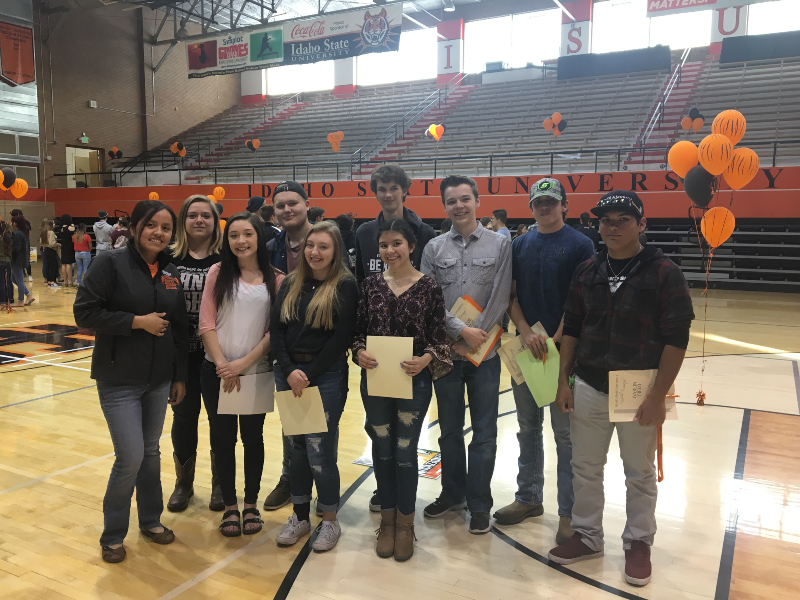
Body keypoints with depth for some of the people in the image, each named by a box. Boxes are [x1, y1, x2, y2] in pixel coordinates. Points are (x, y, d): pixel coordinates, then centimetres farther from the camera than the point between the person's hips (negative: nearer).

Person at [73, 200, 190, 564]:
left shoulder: (171, 273, 5)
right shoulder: (110, 263, -10)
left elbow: (180, 328, 9)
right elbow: (84, 313, -15)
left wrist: (180, 376, 8)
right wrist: (138, 321, -18)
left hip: (159, 380, 5)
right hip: (119, 381, -5)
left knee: (151, 453, 14)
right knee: (131, 457, -5)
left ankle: (150, 520, 33)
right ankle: (113, 535, 17)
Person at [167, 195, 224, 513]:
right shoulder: (169, 257, 1)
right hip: (181, 352, 1)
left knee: (220, 418, 9)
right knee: (183, 418, 11)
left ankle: (220, 483, 27)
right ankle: (183, 483, 29)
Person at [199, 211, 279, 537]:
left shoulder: (274, 280, -1)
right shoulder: (218, 273, 0)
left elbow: (274, 330, -3)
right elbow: (206, 324, -3)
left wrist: (244, 363, -11)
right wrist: (223, 364, -11)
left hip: (257, 371, 0)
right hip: (217, 371, 0)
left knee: (252, 437, 10)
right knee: (223, 437, 8)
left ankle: (251, 504, 27)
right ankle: (230, 506, 24)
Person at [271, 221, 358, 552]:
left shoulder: (345, 285, -6)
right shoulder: (291, 283, 8)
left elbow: (342, 337, -12)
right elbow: (276, 329, 3)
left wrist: (309, 375, -12)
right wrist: (289, 371, -9)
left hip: (326, 377, -5)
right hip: (288, 373, 5)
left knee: (319, 451, -3)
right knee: (296, 447, 12)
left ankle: (330, 520, 17)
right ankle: (300, 516, 28)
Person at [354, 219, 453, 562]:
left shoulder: (429, 287, -5)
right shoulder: (371, 285, 3)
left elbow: (439, 337, -4)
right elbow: (358, 331, 6)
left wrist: (426, 358, -22)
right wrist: (359, 352, -14)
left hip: (414, 380, -2)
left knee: (405, 452, 5)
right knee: (382, 449, 12)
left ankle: (405, 523, 25)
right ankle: (387, 519, 30)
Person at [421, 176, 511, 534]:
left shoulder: (500, 244, 0)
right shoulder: (434, 248, 5)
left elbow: (500, 298, -6)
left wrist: (474, 340, -11)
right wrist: (461, 331, -13)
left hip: (484, 353, -2)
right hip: (446, 352, 2)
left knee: (484, 433, 5)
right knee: (450, 430, 14)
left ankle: (479, 505, 19)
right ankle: (453, 494, 31)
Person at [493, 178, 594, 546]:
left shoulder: (580, 245, -4)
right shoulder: (520, 245, 9)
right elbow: (512, 296, 6)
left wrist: (554, 342, -14)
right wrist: (526, 333, -10)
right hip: (524, 349, 5)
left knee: (566, 435, 3)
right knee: (528, 428, 14)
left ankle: (569, 512, 15)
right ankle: (529, 498, 29)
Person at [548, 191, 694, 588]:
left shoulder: (664, 273, -9)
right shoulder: (587, 272, 3)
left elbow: (676, 339, -10)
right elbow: (571, 328, 8)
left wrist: (658, 397, -13)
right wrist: (563, 381, 4)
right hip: (589, 387, 4)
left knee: (640, 474, 12)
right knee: (585, 468, 14)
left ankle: (638, 543, 32)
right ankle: (587, 536, 32)